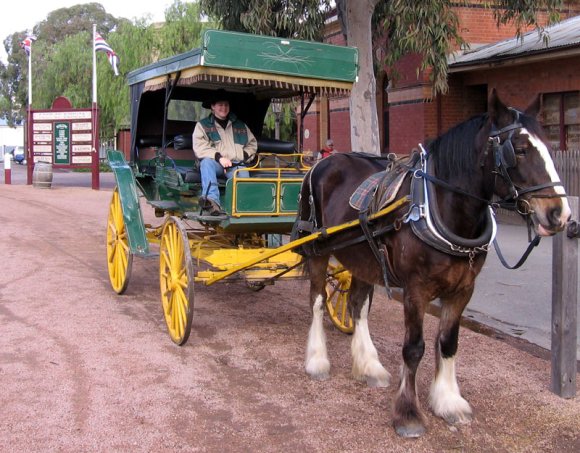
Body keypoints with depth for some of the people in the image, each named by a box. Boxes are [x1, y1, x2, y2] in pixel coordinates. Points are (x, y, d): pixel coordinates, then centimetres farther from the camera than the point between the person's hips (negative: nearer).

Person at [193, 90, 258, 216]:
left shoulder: (240, 125, 23)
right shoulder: (203, 125, 11)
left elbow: (252, 143, 23)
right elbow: (199, 148, -4)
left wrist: (244, 155, 1)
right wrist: (219, 157, -16)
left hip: (236, 165, 2)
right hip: (215, 163, -2)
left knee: (243, 176, -32)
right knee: (207, 162, -36)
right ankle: (213, 202, -54)